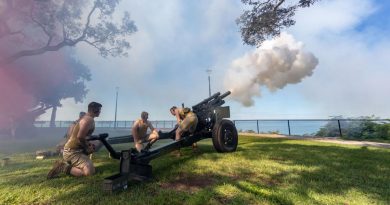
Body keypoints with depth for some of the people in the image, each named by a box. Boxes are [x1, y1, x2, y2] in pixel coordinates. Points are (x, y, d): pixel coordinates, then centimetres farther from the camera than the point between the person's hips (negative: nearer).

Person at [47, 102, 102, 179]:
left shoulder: (85, 118, 14)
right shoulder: (89, 120, -17)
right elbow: (80, 136, -26)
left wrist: (87, 144, 11)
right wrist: (86, 148, -11)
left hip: (70, 149, 10)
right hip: (73, 151, -10)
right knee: (90, 171, -22)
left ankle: (64, 164, 17)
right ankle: (64, 168, -10)